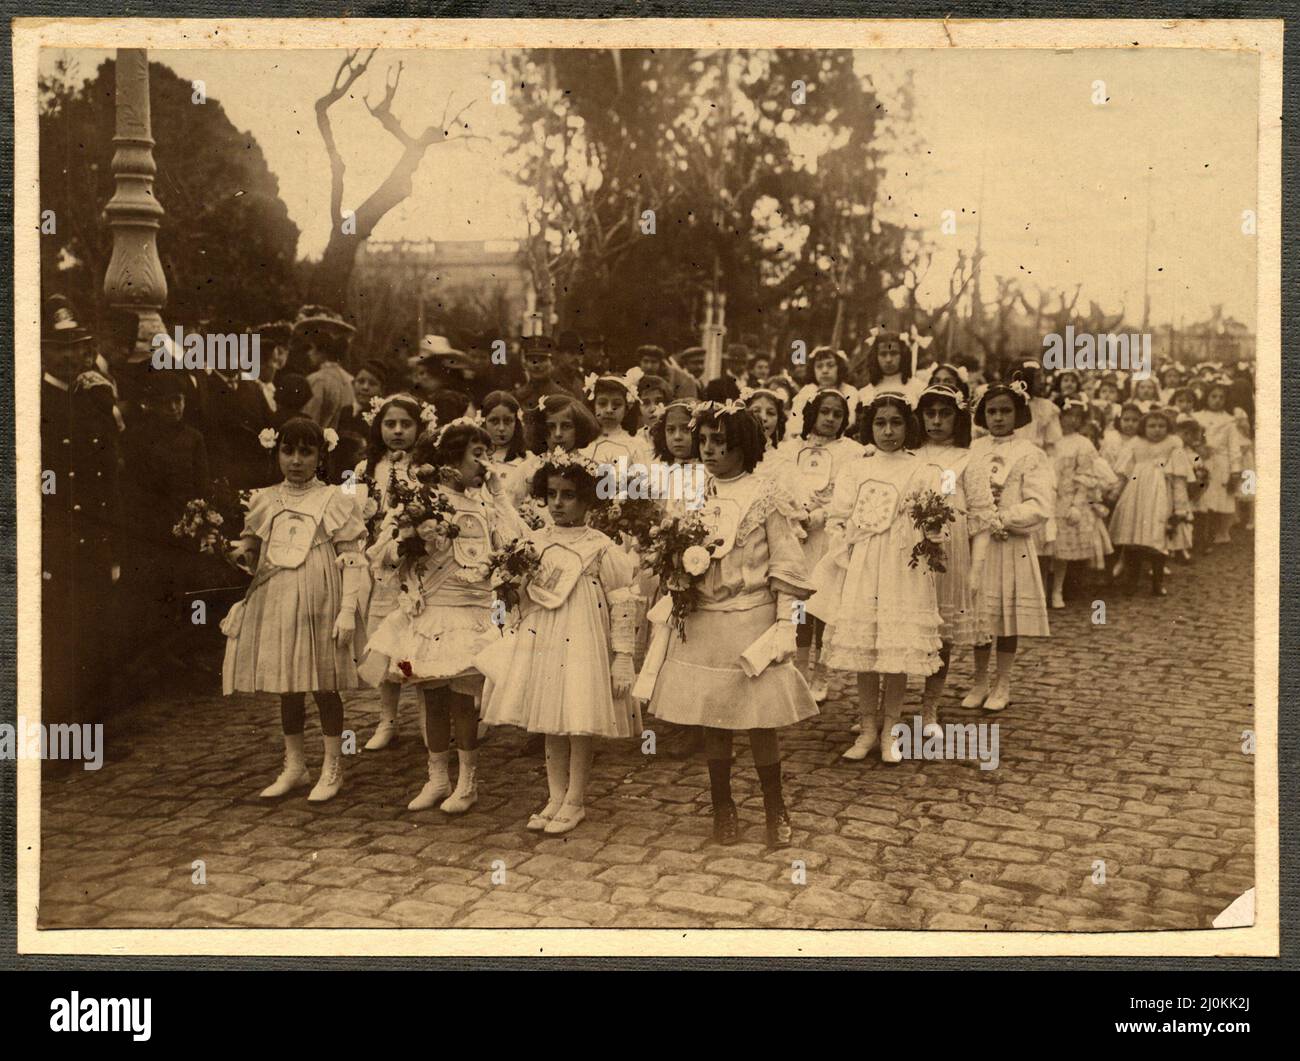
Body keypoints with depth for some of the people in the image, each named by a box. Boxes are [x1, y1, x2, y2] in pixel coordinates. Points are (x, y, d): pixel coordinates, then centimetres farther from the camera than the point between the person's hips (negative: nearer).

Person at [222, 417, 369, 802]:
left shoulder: (336, 501, -3)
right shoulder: (264, 501, 10)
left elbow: (352, 561, -6)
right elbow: (251, 556, 16)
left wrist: (348, 611, -12)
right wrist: (234, 551, -7)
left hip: (319, 605, -4)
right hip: (274, 604, 4)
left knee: (323, 686, 3)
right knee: (286, 687, 11)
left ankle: (332, 768, 16)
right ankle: (294, 766, 25)